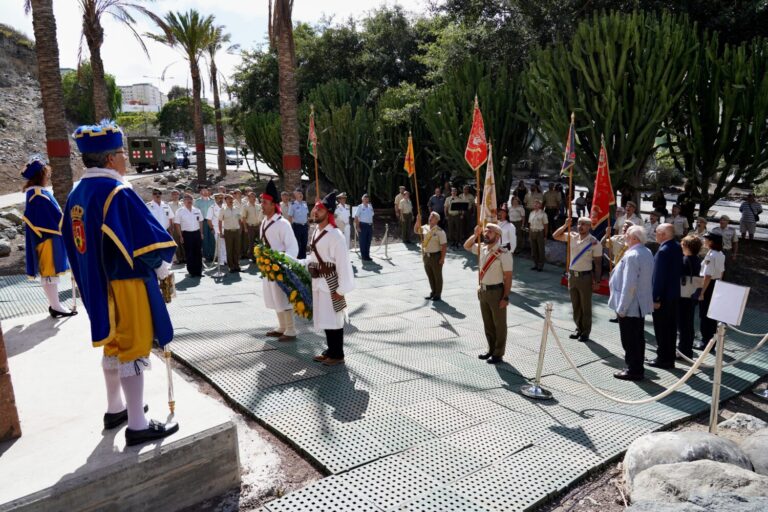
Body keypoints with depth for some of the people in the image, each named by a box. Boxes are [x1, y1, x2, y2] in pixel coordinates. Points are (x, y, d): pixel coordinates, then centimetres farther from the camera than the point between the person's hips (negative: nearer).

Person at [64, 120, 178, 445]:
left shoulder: (76, 195, 7)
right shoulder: (117, 193, -21)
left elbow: (74, 241, 16)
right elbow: (150, 239, -21)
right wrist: (161, 267, -3)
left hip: (96, 283, 9)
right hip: (127, 283, -9)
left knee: (114, 345, 21)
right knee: (133, 349, -1)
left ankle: (115, 409, 35)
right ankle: (137, 425, 8)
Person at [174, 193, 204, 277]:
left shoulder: (197, 210, 9)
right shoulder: (180, 211, -2)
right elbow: (177, 224, -3)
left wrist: (201, 233, 8)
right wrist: (181, 236, -7)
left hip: (197, 233, 3)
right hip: (187, 234, -3)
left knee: (198, 253, 5)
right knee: (189, 254, 2)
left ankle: (198, 271, 14)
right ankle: (192, 272, 10)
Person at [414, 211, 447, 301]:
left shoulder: (440, 232, -16)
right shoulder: (425, 228, 3)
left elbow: (444, 246, -16)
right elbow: (416, 230, 16)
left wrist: (442, 258, -18)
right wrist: (418, 221, -1)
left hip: (436, 256, -6)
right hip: (426, 256, 6)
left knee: (437, 276, 7)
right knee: (430, 276, 17)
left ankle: (437, 295, 18)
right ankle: (433, 292, 34)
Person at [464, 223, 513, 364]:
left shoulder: (503, 254, -17)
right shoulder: (482, 249, 4)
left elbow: (508, 277, -17)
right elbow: (467, 246, 21)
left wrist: (506, 297, -19)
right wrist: (475, 235, 3)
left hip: (497, 292, -7)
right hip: (483, 291, 7)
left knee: (499, 324, 6)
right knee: (488, 323, 17)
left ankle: (498, 354, 16)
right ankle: (491, 350, 32)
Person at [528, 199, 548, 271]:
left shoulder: (543, 214, -7)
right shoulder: (531, 213, 9)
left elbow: (546, 225, -7)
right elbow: (529, 223, 11)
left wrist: (545, 235, -10)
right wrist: (529, 233, 7)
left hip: (540, 232, -5)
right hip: (532, 232, 5)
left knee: (540, 249, 3)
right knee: (533, 249, 11)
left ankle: (541, 265, 12)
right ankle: (535, 264, 23)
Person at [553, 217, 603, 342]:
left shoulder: (594, 242, -10)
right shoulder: (572, 236, 4)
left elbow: (598, 263, -8)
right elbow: (555, 236, 11)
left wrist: (597, 281, -10)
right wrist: (565, 225, -2)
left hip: (585, 276, -5)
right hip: (572, 275, 5)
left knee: (586, 306, 4)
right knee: (575, 305, 14)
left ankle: (586, 332, 14)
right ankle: (579, 329, 26)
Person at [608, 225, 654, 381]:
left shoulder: (632, 256, -23)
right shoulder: (647, 253, 8)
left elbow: (629, 284, -26)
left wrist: (621, 307, -19)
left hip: (630, 305, -10)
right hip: (642, 304, 10)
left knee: (629, 340, 2)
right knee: (638, 338, 17)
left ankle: (633, 371, 10)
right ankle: (638, 368, 28)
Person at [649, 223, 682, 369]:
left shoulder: (663, 251, -22)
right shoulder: (677, 247, 6)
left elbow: (658, 276, -22)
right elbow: (680, 271, 14)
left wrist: (656, 298, -19)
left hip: (663, 296, -9)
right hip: (674, 294, 9)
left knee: (661, 329, 1)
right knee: (671, 328, 15)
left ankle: (663, 359, 8)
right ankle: (669, 358, 24)